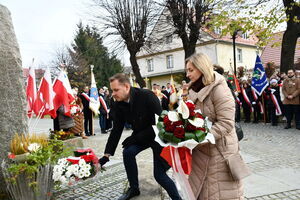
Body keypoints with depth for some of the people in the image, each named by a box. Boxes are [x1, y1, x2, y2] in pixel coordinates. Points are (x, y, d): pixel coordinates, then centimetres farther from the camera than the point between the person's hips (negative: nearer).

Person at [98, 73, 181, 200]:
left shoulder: (147, 96, -30)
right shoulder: (118, 104, -11)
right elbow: (116, 130, -7)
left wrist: (134, 138, -26)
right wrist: (107, 155, -11)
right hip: (140, 136, 6)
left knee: (159, 175, -7)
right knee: (128, 152, -18)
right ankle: (134, 188, 5)